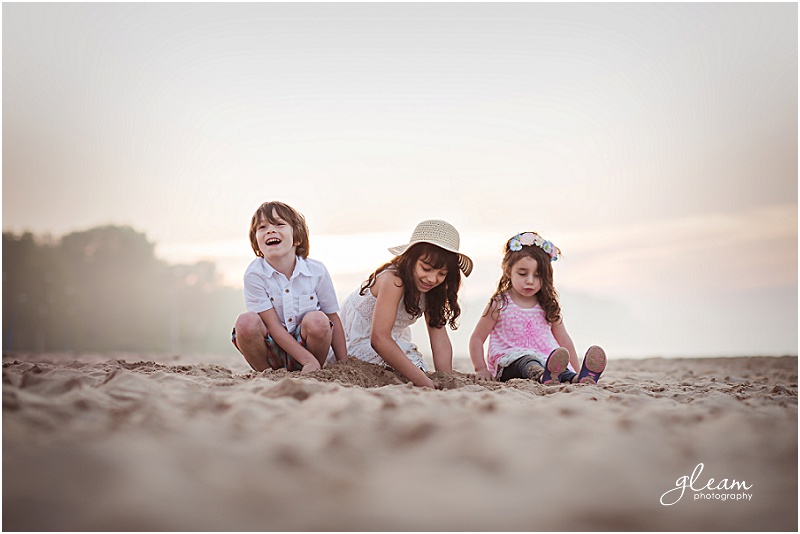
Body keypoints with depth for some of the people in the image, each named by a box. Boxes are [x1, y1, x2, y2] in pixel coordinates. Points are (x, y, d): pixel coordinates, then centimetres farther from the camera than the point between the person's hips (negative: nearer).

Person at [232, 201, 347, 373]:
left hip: (307, 345, 1)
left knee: (317, 320, -29)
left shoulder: (317, 271, -9)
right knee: (246, 321, -28)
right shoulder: (254, 274, -14)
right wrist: (309, 360, -26)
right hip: (272, 355, -1)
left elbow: (333, 319, -1)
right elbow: (273, 326, -18)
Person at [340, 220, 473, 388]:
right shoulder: (393, 280, -33)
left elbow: (439, 338, -11)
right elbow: (379, 338, -41)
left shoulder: (431, 289, -9)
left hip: (394, 340, 7)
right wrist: (423, 380, -43)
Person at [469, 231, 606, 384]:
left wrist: (576, 371, 16)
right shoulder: (500, 304, 4)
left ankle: (577, 378, -61)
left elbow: (564, 340, 21)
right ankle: (543, 375, -71)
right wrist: (481, 370, -4)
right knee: (526, 362, -40)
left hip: (546, 360, 4)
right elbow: (477, 338, 7)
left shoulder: (547, 306, 14)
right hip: (510, 364, -4)